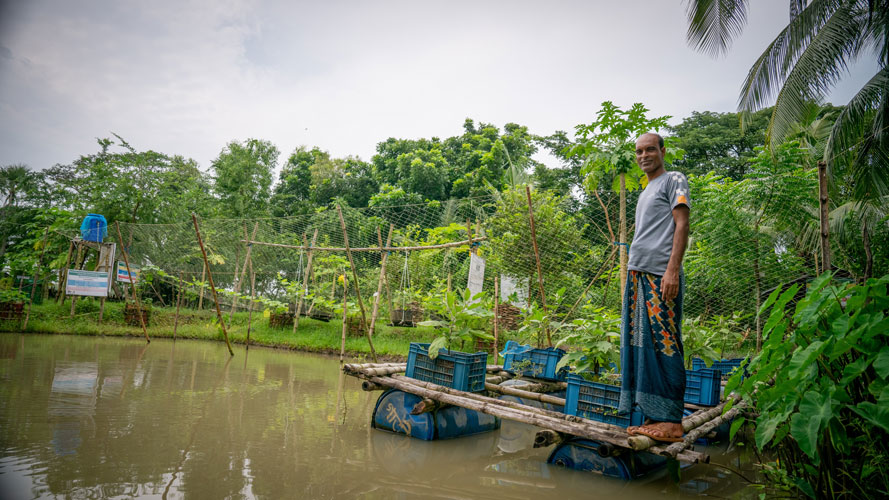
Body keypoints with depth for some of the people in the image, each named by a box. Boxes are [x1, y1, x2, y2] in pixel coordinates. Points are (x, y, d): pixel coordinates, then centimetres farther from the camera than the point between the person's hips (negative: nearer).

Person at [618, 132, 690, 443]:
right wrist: (633, 274, 18)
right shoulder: (644, 193, 28)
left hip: (660, 275, -8)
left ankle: (671, 421, -5)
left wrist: (673, 269, -18)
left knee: (664, 343, -9)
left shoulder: (674, 180, 5)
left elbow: (682, 225, -7)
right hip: (637, 275, 8)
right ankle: (652, 417, 9)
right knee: (640, 343, 4)